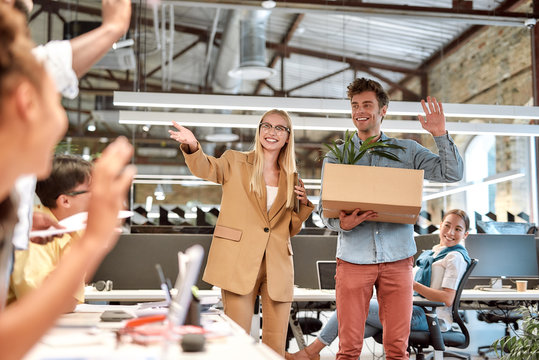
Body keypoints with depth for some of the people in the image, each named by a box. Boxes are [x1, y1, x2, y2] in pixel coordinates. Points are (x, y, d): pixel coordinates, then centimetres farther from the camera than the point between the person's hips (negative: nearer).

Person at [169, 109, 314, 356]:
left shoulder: (291, 178, 16)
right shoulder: (236, 162, 8)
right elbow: (205, 168, -14)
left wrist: (304, 204, 3)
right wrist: (192, 147, -34)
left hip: (278, 267, 3)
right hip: (239, 262, -3)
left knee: (276, 346, 4)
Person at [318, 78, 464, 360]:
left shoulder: (407, 151, 10)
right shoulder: (336, 156, 9)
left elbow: (452, 174, 3)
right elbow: (324, 208, 5)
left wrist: (440, 134, -7)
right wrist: (342, 223, -16)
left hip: (397, 258, 1)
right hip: (354, 258, 0)